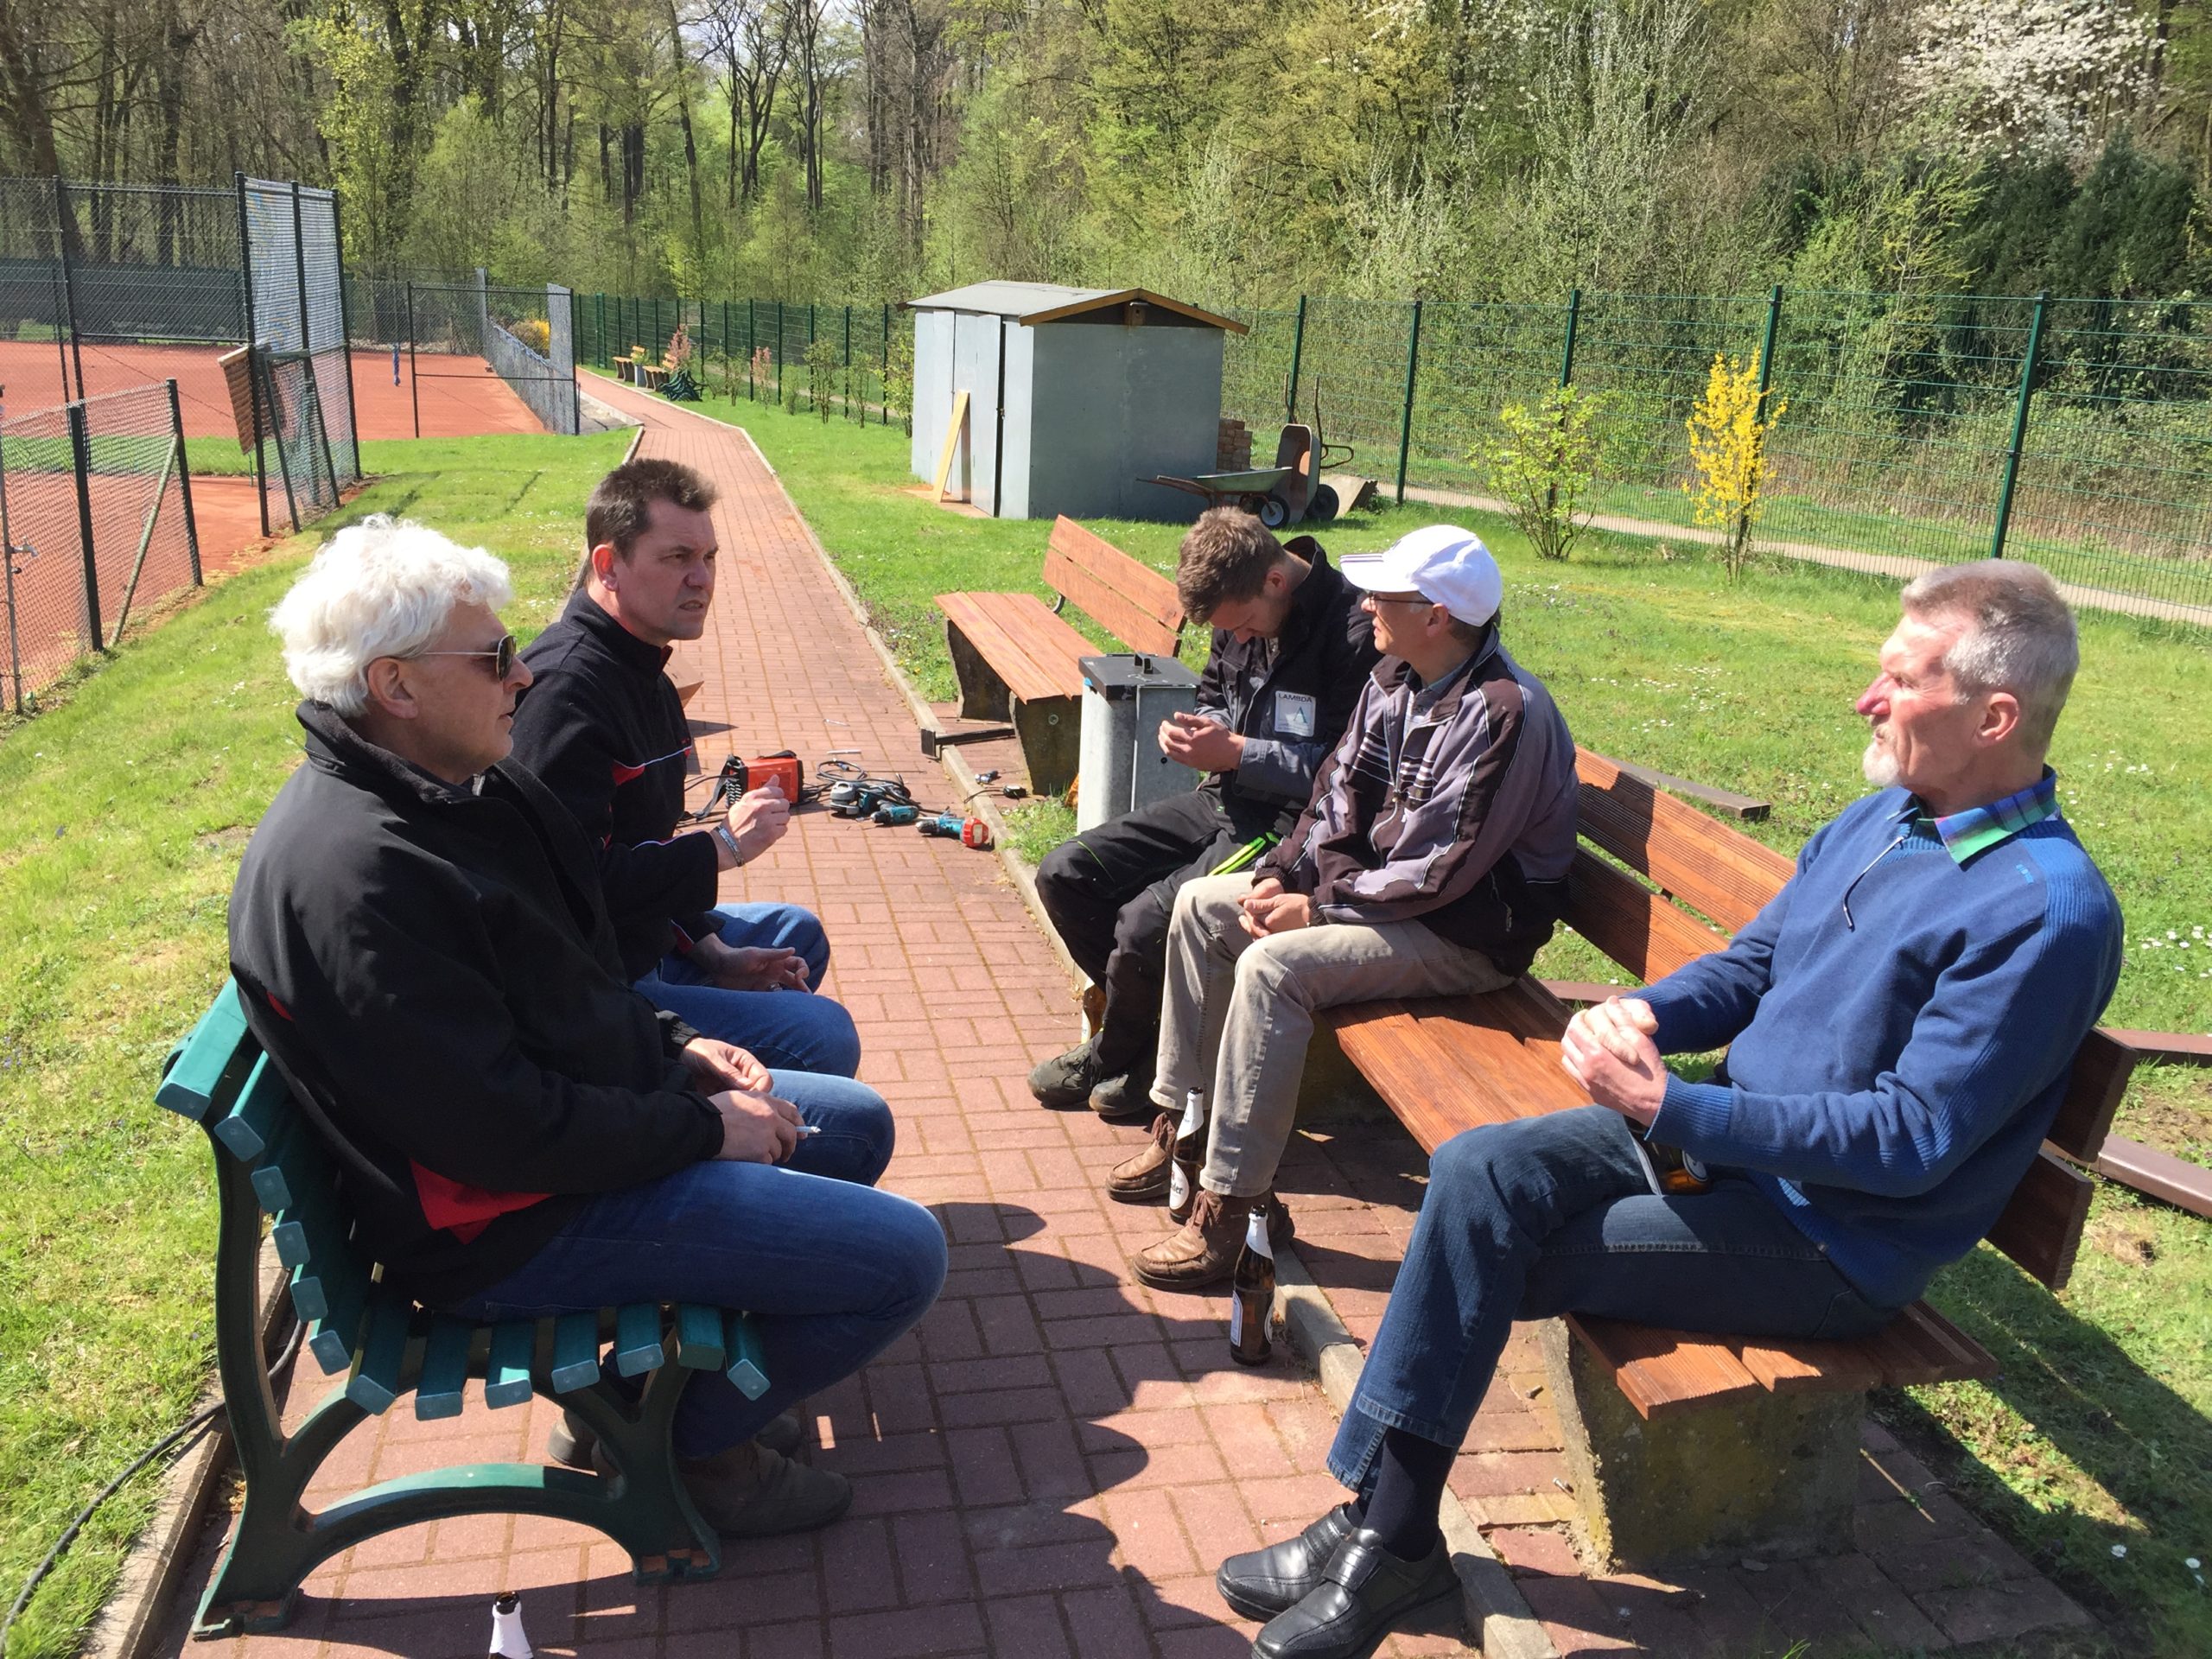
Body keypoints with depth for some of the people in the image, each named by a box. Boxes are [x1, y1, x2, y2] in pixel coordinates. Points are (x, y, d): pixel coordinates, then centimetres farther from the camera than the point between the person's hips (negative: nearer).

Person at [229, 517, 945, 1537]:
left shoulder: (454, 786, 5)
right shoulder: (352, 876, -28)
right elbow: (501, 1131, -28)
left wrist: (677, 1048, 4)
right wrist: (704, 1130, -16)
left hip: (601, 1112, 11)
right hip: (507, 1223, -11)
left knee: (856, 1126, 21)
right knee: (900, 1256, -14)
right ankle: (695, 1442, 10)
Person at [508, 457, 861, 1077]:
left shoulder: (641, 671, 11)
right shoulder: (565, 688, -25)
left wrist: (714, 953, 9)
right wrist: (723, 846, -22)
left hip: (646, 940, 11)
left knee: (799, 933, 29)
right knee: (825, 1036, -20)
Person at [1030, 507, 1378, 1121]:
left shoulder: (1354, 633, -19)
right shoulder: (1240, 613, 5)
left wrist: (1236, 752, -21)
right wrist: (1199, 728, -1)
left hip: (1289, 822, -8)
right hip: (1222, 799, 9)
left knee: (1145, 923, -25)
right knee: (1064, 875, -1)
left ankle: (1121, 1057, 6)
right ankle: (1142, 1017, 14)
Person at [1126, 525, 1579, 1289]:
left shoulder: (1504, 715, -25)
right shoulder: (1395, 680, 3)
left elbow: (1440, 872, -26)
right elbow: (1341, 794, 8)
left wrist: (1319, 908, -19)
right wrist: (1282, 874, -7)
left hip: (1470, 933, -10)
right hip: (1383, 884, 10)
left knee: (1275, 966, -29)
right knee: (1201, 905, 3)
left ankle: (1226, 1211, -21)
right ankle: (1183, 1120, 11)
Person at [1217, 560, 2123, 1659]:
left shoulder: (2048, 912, -20)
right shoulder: (1880, 819, 7)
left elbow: (1911, 1138, -23)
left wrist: (1670, 1107, -26)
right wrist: (1645, 1014, -8)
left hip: (1832, 1235, -8)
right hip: (1725, 1130, 8)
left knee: (1487, 1246, -18)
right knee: (1476, 1174, -13)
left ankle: (1394, 1537, 1)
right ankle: (1382, 1521, -9)